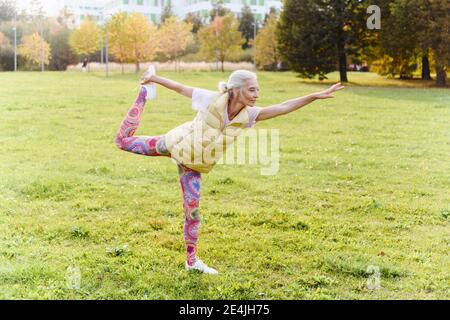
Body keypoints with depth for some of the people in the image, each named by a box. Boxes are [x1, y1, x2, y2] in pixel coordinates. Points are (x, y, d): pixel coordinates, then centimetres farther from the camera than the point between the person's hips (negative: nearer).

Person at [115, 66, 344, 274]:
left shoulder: (248, 115, -18)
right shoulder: (213, 100, -27)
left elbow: (283, 107, -26)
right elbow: (180, 88, -15)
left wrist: (315, 96, -36)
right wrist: (153, 78, -6)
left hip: (194, 165, 3)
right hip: (176, 144, -3)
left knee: (192, 209, 5)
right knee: (124, 140, 9)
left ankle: (192, 260, 19)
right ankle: (146, 93, 27)